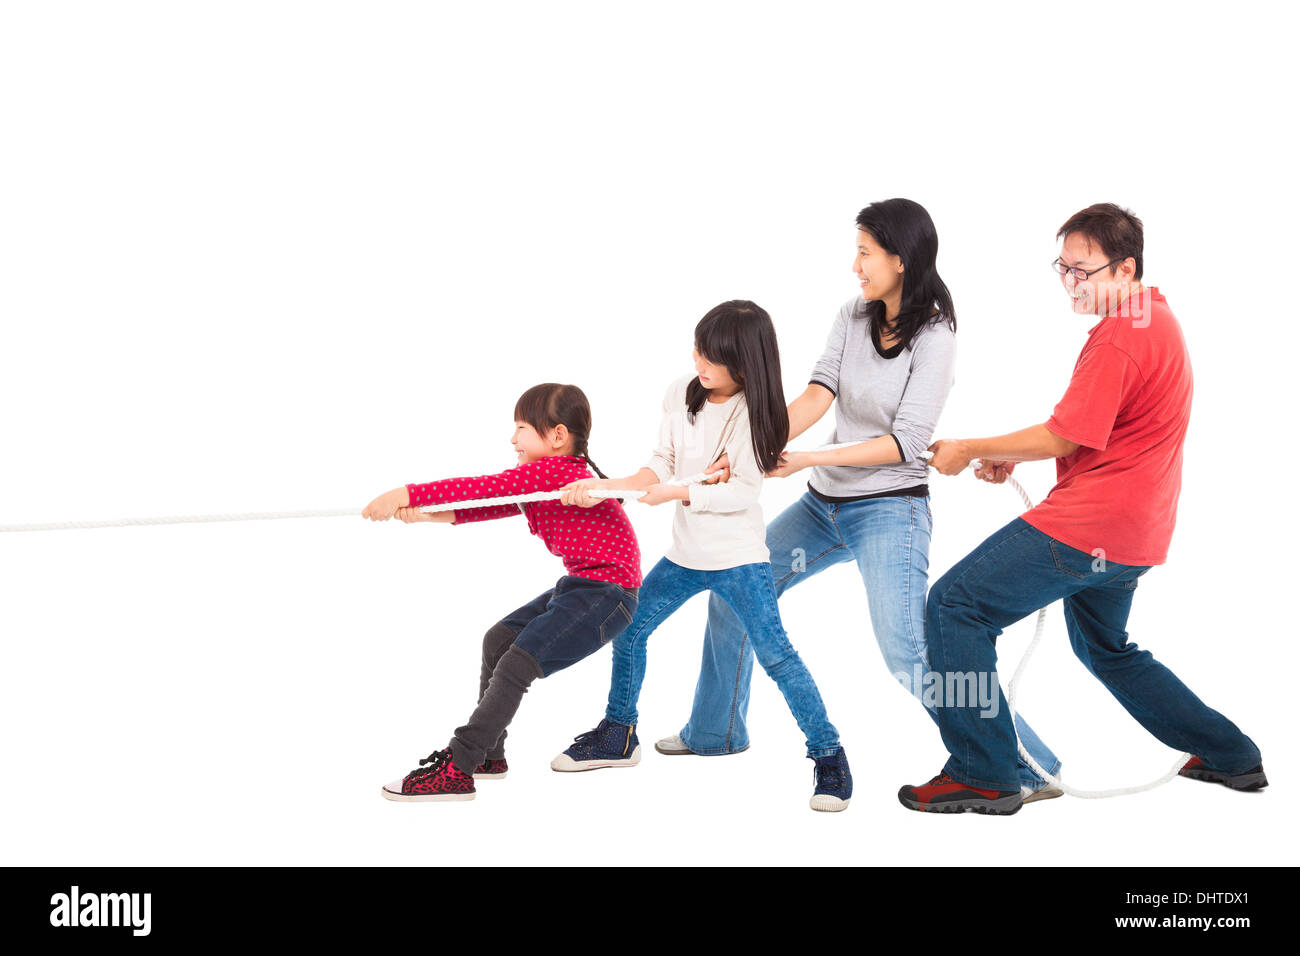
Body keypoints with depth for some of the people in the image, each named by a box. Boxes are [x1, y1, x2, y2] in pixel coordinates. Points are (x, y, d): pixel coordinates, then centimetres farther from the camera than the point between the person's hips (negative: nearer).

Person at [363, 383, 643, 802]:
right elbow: (498, 503, 9)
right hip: (580, 586, 11)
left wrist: (408, 494, -21)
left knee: (516, 664, -17)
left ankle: (455, 772, -16)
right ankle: (488, 752, 28)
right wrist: (441, 514, -6)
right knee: (498, 639, 18)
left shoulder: (552, 471, -19)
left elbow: (484, 488, -23)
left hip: (606, 594, -11)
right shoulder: (548, 477, 14)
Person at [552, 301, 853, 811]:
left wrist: (675, 493, -21)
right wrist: (604, 486, -4)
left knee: (774, 652, -13)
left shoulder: (755, 412, -16)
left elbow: (741, 492, -18)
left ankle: (829, 756, -3)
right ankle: (618, 737, 33)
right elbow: (662, 464, 6)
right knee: (628, 627, 14)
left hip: (739, 557, -7)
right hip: (686, 552, 7)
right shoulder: (682, 393, -1)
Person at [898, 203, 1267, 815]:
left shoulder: (1119, 338, -19)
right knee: (1104, 648, 29)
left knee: (954, 605, -7)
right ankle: (1230, 755, 33)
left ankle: (982, 774, -5)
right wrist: (1014, 456, 10)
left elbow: (1062, 438, -19)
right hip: (1135, 529, 11)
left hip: (1087, 530, -11)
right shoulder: (1156, 317, 14)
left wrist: (970, 450, -7)